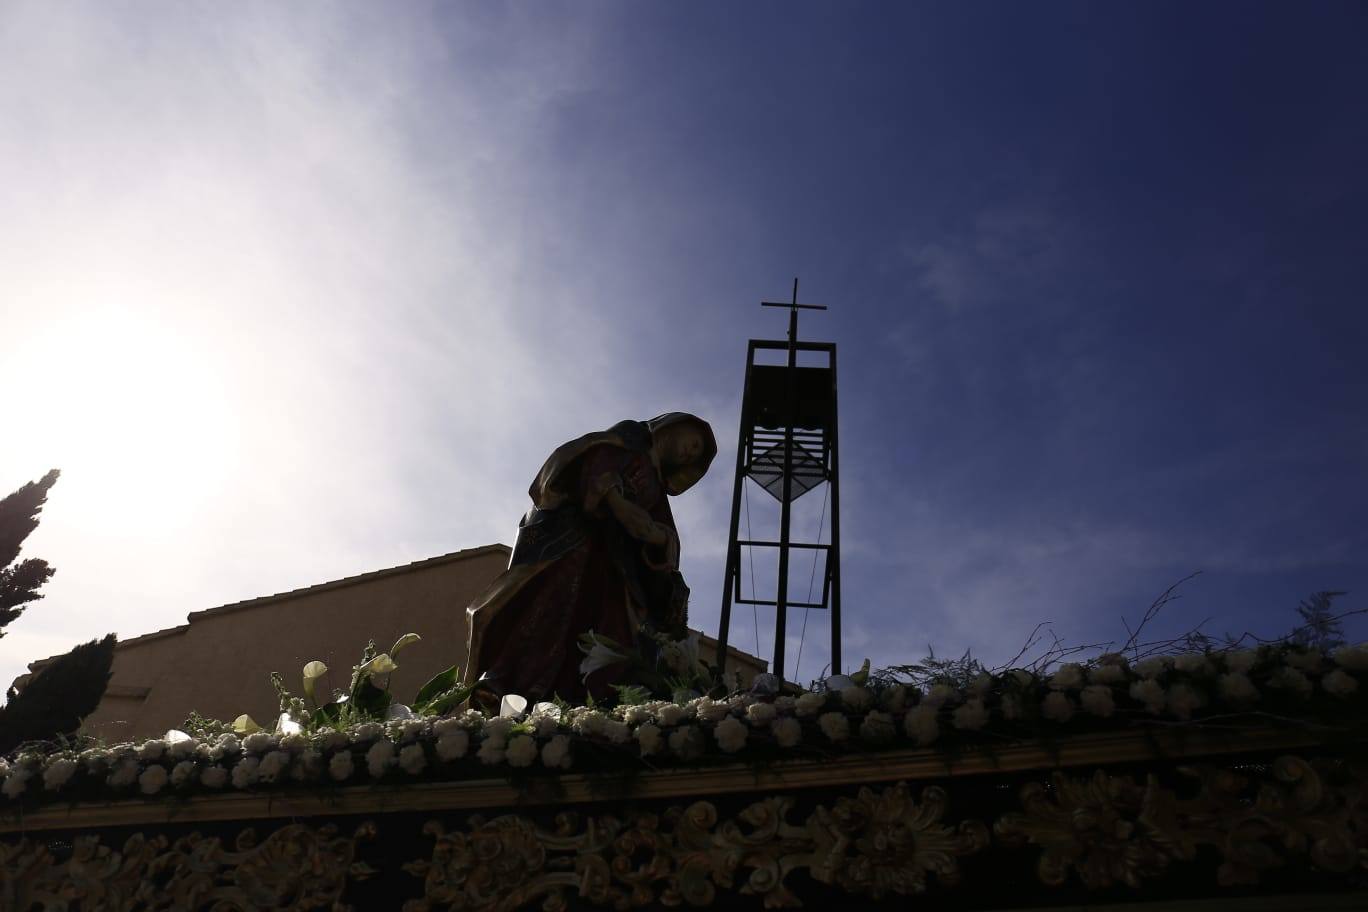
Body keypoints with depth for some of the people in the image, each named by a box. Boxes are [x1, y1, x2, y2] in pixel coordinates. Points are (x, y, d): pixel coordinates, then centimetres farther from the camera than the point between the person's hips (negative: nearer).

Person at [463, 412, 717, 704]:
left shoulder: (656, 487, 30)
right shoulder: (629, 435, 14)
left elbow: (665, 536, 16)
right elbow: (598, 457, -6)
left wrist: (660, 537, -7)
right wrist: (613, 496, -24)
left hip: (606, 556, 7)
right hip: (571, 528, -7)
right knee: (561, 592, -28)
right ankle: (500, 681, -38)